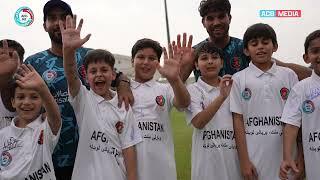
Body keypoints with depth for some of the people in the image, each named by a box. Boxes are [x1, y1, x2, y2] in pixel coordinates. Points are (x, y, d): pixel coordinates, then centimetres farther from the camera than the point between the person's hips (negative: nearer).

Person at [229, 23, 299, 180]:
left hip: (285, 156, 2)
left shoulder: (289, 75, 3)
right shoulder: (238, 79, -2)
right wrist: (244, 161, -5)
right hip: (253, 157, -1)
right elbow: (238, 120, -3)